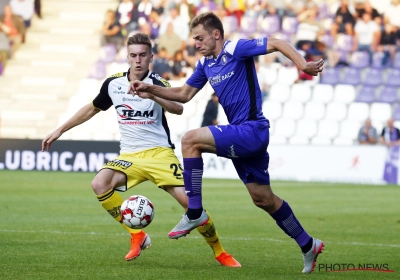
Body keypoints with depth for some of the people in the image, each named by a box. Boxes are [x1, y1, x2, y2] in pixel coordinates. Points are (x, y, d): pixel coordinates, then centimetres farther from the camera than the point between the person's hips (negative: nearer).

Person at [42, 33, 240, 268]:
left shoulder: (156, 83, -10)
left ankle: (220, 253, 5)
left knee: (188, 201, -17)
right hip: (129, 155, 4)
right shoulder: (113, 83, 2)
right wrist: (60, 130, 19)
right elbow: (92, 109, 20)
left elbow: (178, 109, -30)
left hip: (159, 152, -3)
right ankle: (138, 237, -9)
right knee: (100, 184, -24)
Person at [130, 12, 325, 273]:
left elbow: (278, 43, -18)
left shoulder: (236, 50, -11)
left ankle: (195, 213, -16)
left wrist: (303, 65, -33)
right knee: (264, 199, 14)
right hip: (242, 135, 10)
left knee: (191, 139, -21)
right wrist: (150, 90, 11)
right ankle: (308, 245, 26)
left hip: (252, 130, -10)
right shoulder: (206, 64, 14)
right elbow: (184, 94, 22)